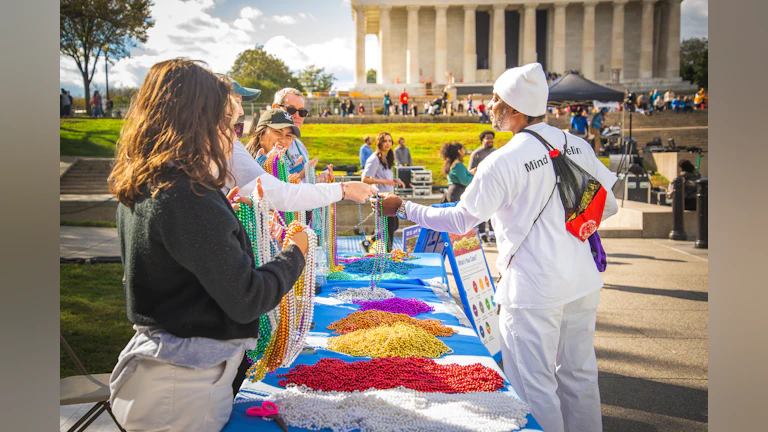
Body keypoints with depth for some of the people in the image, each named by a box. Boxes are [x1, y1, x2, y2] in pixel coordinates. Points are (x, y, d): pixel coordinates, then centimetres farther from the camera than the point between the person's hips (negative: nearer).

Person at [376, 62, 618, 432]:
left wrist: (404, 208, 2)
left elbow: (459, 221, -9)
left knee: (535, 387, 7)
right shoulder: (577, 145, 2)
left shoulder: (503, 162, -16)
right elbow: (608, 205, 10)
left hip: (533, 291, -7)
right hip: (583, 283, 7)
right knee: (579, 374, 21)